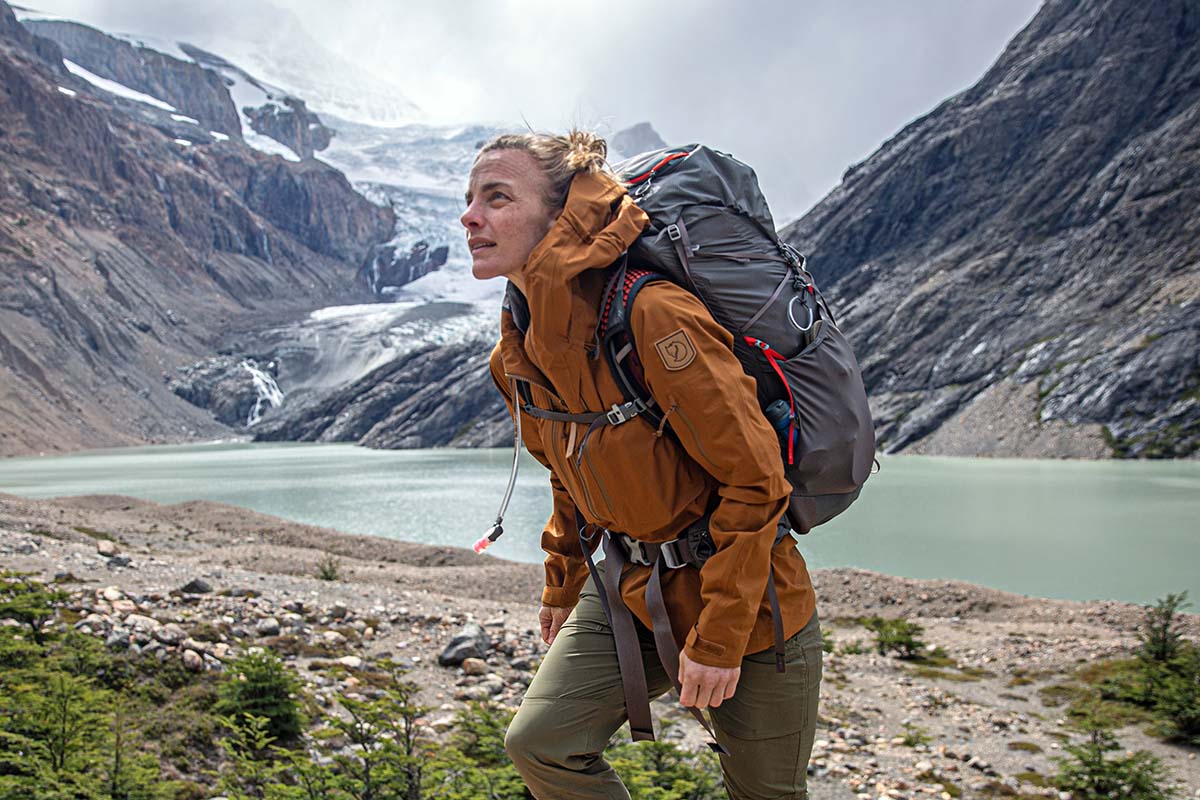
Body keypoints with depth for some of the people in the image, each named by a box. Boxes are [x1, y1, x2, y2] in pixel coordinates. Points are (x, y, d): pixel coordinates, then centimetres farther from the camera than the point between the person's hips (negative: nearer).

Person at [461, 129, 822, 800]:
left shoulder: (654, 315, -27)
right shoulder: (518, 351, -2)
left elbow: (756, 479, -24)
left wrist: (717, 638, -20)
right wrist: (563, 587, 25)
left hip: (750, 605, -6)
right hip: (632, 591, 6)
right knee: (540, 743, -3)